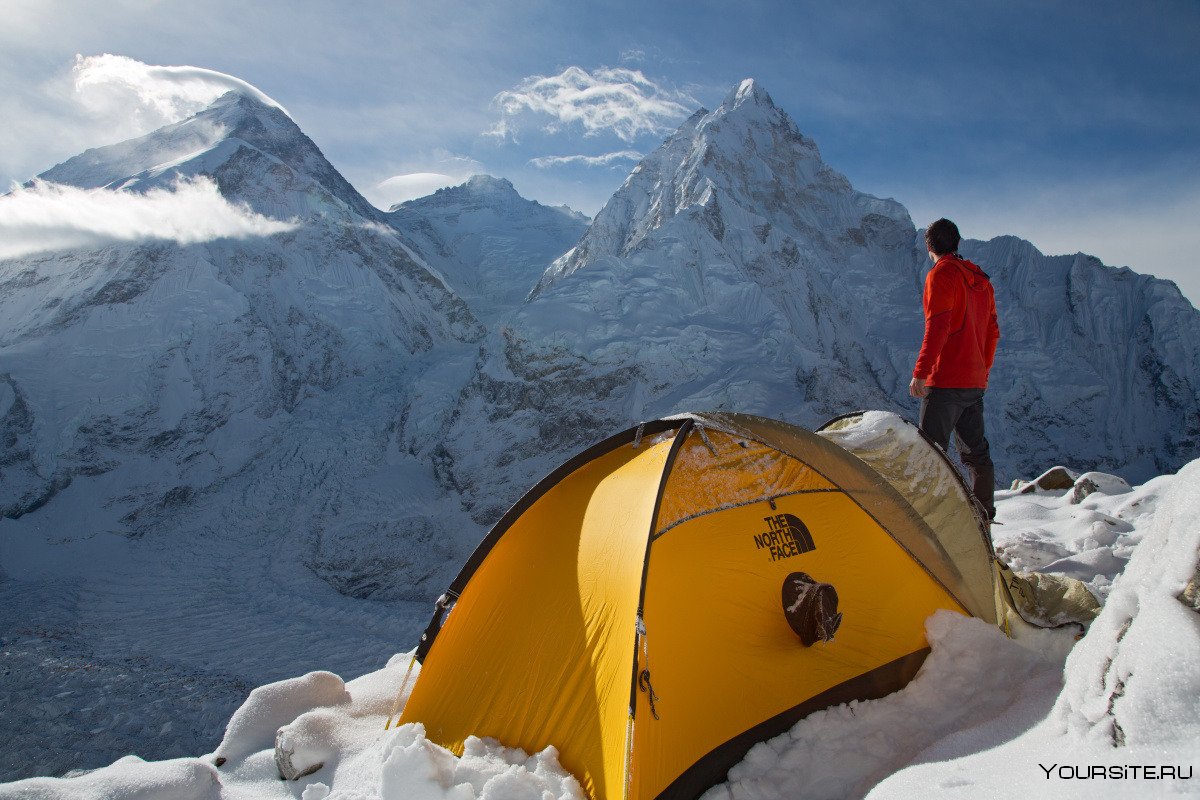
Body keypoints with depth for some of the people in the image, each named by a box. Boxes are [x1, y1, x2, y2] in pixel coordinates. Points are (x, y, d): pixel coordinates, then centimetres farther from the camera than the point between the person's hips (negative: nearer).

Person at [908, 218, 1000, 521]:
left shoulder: (941, 275, -9)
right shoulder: (981, 279, 17)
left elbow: (936, 328, -20)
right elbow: (992, 331, 20)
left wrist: (920, 371, -21)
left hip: (946, 380, -8)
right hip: (975, 382, 9)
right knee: (975, 450, 15)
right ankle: (984, 516, 22)